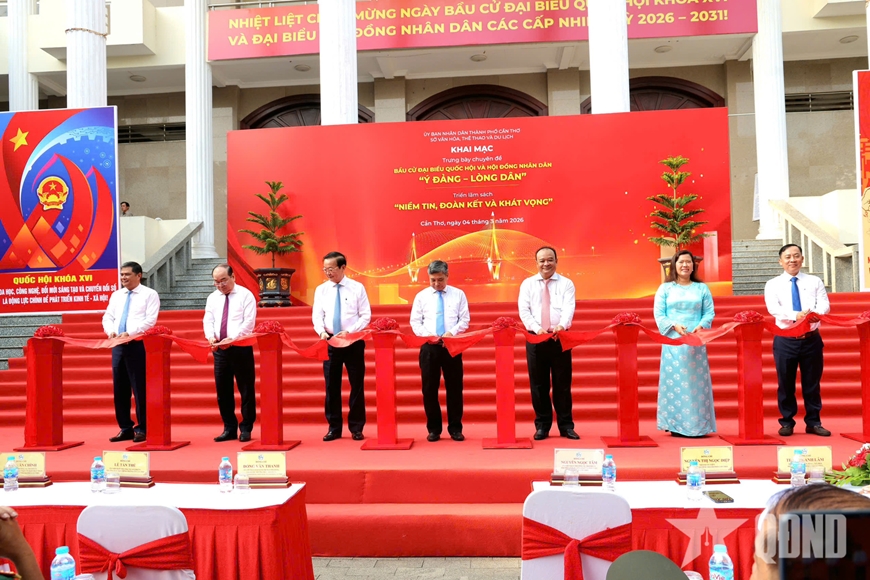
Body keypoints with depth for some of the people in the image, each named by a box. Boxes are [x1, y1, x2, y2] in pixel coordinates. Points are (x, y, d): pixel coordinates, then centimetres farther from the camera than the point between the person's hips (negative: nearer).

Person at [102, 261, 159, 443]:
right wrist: (111, 331, -7)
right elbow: (107, 317, 14)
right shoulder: (116, 295, 18)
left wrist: (130, 333, -19)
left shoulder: (149, 294, 0)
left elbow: (150, 320, -10)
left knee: (140, 389, -3)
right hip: (118, 345, 6)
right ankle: (126, 429, 16)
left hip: (138, 345, -6)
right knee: (120, 389, 8)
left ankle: (142, 429, 6)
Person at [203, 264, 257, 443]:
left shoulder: (245, 295, -3)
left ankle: (246, 429, 10)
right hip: (219, 349, 5)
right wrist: (211, 337, -13)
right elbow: (208, 321, 8)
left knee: (246, 390, 0)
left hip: (241, 347, -5)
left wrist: (232, 338, -22)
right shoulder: (212, 298, 13)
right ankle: (229, 428, 17)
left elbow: (249, 322, -11)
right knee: (222, 390, 7)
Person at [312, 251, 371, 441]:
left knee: (357, 385, 4)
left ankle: (356, 428, 15)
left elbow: (366, 315, -5)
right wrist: (322, 331, -20)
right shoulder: (321, 290, 5)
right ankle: (334, 428, 16)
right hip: (330, 342, 2)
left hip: (354, 342, -2)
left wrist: (349, 332, -17)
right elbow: (317, 316, 0)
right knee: (331, 386, 6)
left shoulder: (357, 288, -2)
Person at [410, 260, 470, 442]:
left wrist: (451, 332, -15)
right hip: (429, 346, 1)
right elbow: (415, 322, 4)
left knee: (454, 387, 4)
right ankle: (433, 429, 15)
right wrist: (427, 335, -14)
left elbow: (464, 320, 2)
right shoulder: (421, 296, 7)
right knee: (429, 388, 4)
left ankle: (455, 428, 15)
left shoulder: (458, 294, 6)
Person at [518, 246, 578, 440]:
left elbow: (569, 308, -9)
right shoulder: (527, 284, 8)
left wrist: (561, 325, -29)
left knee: (562, 383, 4)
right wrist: (537, 328, -20)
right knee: (538, 384, 5)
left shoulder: (566, 284, 5)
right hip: (535, 338, 1)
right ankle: (542, 425, 16)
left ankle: (566, 425, 14)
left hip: (560, 337, -1)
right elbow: (524, 310, -2)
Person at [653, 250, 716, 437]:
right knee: (674, 382, -2)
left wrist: (700, 326, -13)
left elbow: (709, 313, 5)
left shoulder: (702, 288, 12)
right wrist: (674, 326, -14)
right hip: (673, 342, -1)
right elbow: (659, 315, 1)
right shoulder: (665, 288, 7)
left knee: (697, 383, -1)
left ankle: (698, 425, 4)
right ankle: (675, 425, 2)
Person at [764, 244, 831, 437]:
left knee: (812, 383, 9)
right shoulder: (773, 284, 2)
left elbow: (825, 305, -6)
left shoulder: (815, 282, 7)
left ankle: (813, 422, 20)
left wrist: (814, 314, -29)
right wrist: (795, 315, -32)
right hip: (785, 340, -1)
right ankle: (787, 422, 16)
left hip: (812, 338, 1)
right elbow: (773, 308, -14)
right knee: (786, 383, 5)